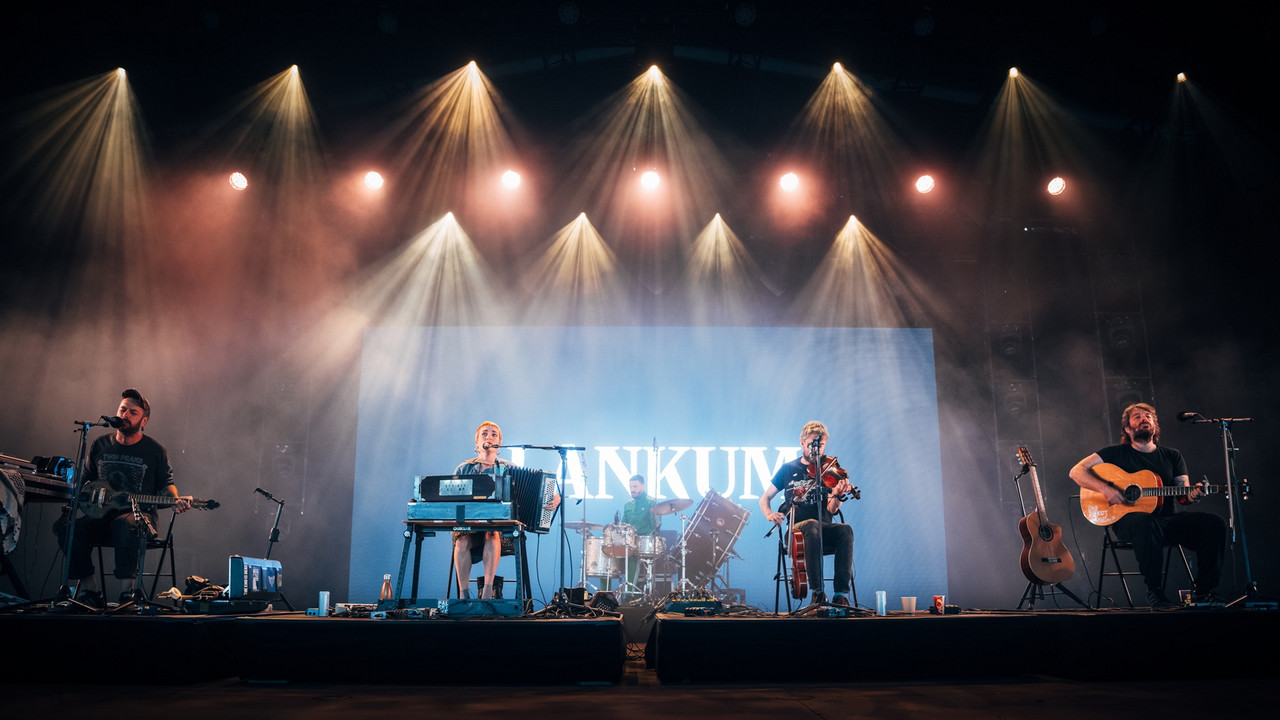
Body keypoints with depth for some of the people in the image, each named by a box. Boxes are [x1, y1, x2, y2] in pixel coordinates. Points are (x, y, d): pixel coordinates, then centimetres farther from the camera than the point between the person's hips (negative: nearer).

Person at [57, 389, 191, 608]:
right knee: (66, 526, -25)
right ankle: (89, 588, -14)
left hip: (139, 514, -4)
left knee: (125, 524, -40)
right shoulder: (100, 445, 14)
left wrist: (175, 500, -13)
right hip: (100, 515, 4)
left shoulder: (155, 451, 4)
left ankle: (128, 589, -31)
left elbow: (166, 484, 9)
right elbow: (84, 480, 24)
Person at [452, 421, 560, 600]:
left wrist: (553, 498, -17)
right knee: (463, 540, -32)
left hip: (499, 527, -1)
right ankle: (463, 593, -28)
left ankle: (488, 590, -38)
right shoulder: (463, 469, 16)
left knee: (492, 533, -35)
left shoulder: (508, 469, 11)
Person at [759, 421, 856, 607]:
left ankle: (841, 593, -34)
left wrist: (838, 495, -25)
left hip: (824, 531, 1)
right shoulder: (788, 469, 11)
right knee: (812, 525, -37)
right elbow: (765, 498, 15)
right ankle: (818, 590, -36)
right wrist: (769, 514, -7)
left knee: (845, 530, -33)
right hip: (797, 529, -1)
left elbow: (832, 510, -2)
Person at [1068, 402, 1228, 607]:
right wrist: (1105, 488, -17)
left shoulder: (1172, 456, 20)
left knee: (1215, 524, -22)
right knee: (1146, 523, -41)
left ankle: (1204, 591, -13)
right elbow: (1077, 471, -1)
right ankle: (1154, 590, -26)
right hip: (1129, 519, -4)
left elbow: (1183, 494, 12)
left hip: (1169, 519, 4)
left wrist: (1191, 495, -13)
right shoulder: (1116, 453, 9)